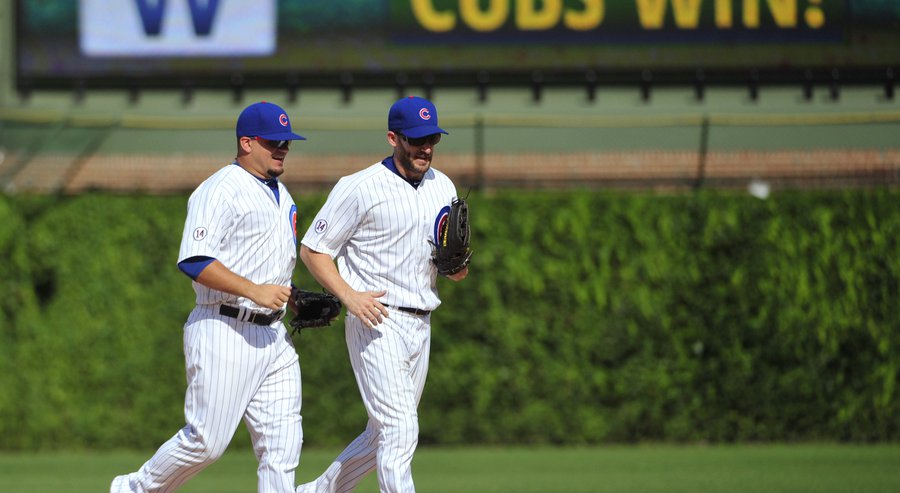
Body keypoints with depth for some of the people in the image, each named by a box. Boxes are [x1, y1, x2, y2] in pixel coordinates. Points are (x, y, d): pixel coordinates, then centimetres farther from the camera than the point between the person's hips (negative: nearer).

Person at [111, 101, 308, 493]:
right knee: (206, 440, -5)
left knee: (282, 443, -1)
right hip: (225, 332, -8)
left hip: (273, 337, 8)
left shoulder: (280, 194, 19)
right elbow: (194, 261, -21)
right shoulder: (220, 191, -10)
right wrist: (254, 291, -26)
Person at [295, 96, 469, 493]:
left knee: (384, 436, 14)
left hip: (421, 325, 7)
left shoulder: (443, 188, 11)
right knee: (401, 432, -15)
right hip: (377, 323, -7)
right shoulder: (359, 188, -10)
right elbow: (312, 250, -6)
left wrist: (458, 268, -5)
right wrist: (349, 296, -20)